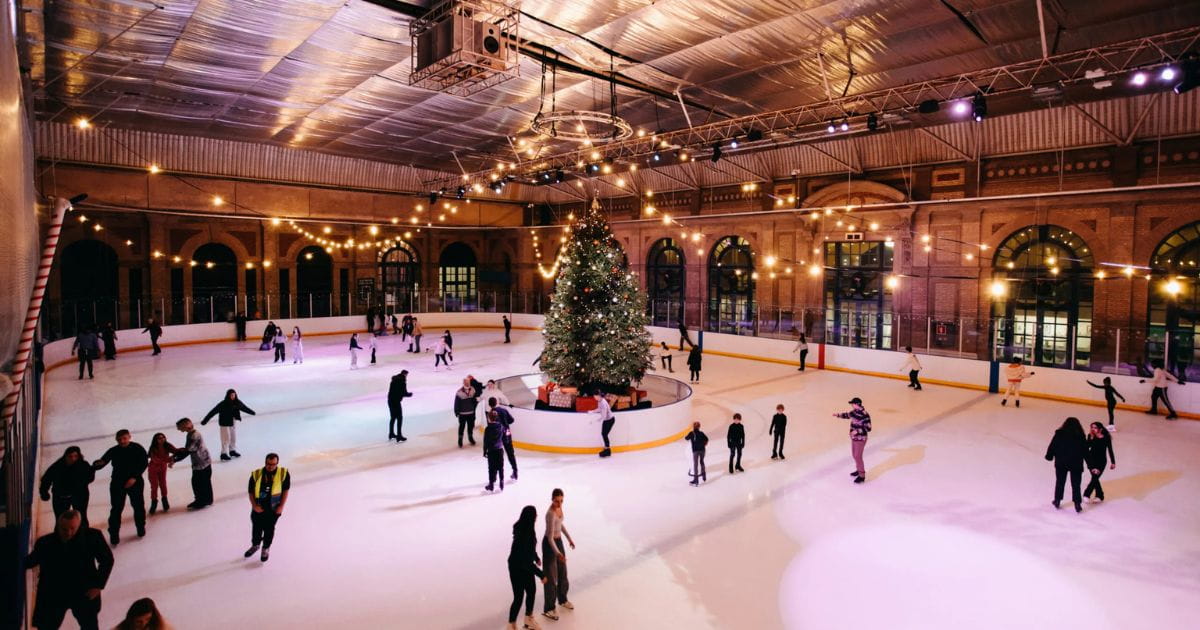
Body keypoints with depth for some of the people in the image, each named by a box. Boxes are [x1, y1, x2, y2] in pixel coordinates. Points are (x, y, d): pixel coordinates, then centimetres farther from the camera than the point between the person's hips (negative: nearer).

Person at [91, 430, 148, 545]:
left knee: (138, 506, 11)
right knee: (116, 509, 0)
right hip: (117, 483, 1)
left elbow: (143, 464, -10)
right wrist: (97, 464, -32)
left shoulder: (138, 449, -9)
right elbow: (102, 462, -7)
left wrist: (134, 477, -20)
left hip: (135, 482, -1)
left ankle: (141, 527, 30)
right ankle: (114, 534, 9)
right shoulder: (113, 451, -5)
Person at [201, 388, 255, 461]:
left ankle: (232, 451, 34)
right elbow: (213, 411, -22)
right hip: (225, 423, -6)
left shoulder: (237, 402, -6)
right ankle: (224, 454, 11)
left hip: (233, 422, 6)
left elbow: (245, 408, 12)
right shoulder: (223, 404, -22)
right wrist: (205, 421, -25)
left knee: (234, 437, 16)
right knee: (226, 439, -1)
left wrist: (252, 412, 27)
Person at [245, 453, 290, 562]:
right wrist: (254, 506, -11)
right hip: (258, 508, 1)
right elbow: (251, 492, -4)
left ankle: (266, 549, 40)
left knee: (269, 529, 16)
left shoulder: (283, 473, -17)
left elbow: (285, 490, -7)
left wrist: (281, 506, -8)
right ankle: (255, 545, 50)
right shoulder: (256, 474, -15)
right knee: (256, 527, 22)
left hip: (273, 508, -1)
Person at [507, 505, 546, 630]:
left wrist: (536, 558, 29)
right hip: (517, 568, -9)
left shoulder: (525, 528, -8)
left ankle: (528, 619, 41)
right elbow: (526, 560, -30)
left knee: (532, 591, 20)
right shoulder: (523, 535, -34)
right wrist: (541, 575, -23)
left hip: (525, 566, 9)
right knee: (519, 597, 6)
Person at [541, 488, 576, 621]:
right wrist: (558, 553, -38)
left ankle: (562, 599, 42)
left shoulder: (559, 507, -5)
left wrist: (569, 538, 18)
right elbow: (550, 537, -30)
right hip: (549, 544, -8)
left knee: (562, 572, 22)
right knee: (551, 576, 3)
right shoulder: (550, 514, -31)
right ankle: (548, 608, 18)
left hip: (558, 541, 8)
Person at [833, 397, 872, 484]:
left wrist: (857, 431, -27)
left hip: (860, 439, -8)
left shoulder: (865, 415, -25)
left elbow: (868, 428, -23)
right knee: (854, 454, 20)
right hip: (854, 438, 8)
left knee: (858, 457, -2)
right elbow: (847, 415, 19)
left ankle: (862, 476, 11)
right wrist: (838, 415, 8)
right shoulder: (854, 411, -1)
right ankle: (859, 470, 40)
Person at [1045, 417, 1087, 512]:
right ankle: (1077, 503, 6)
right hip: (1076, 464, 0)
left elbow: (1052, 446, -3)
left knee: (1060, 482, 14)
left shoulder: (1059, 434, -6)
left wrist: (1049, 456, 13)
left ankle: (1057, 501, 22)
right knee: (1076, 484, 8)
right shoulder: (1080, 436, -6)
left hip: (1061, 463, 1)